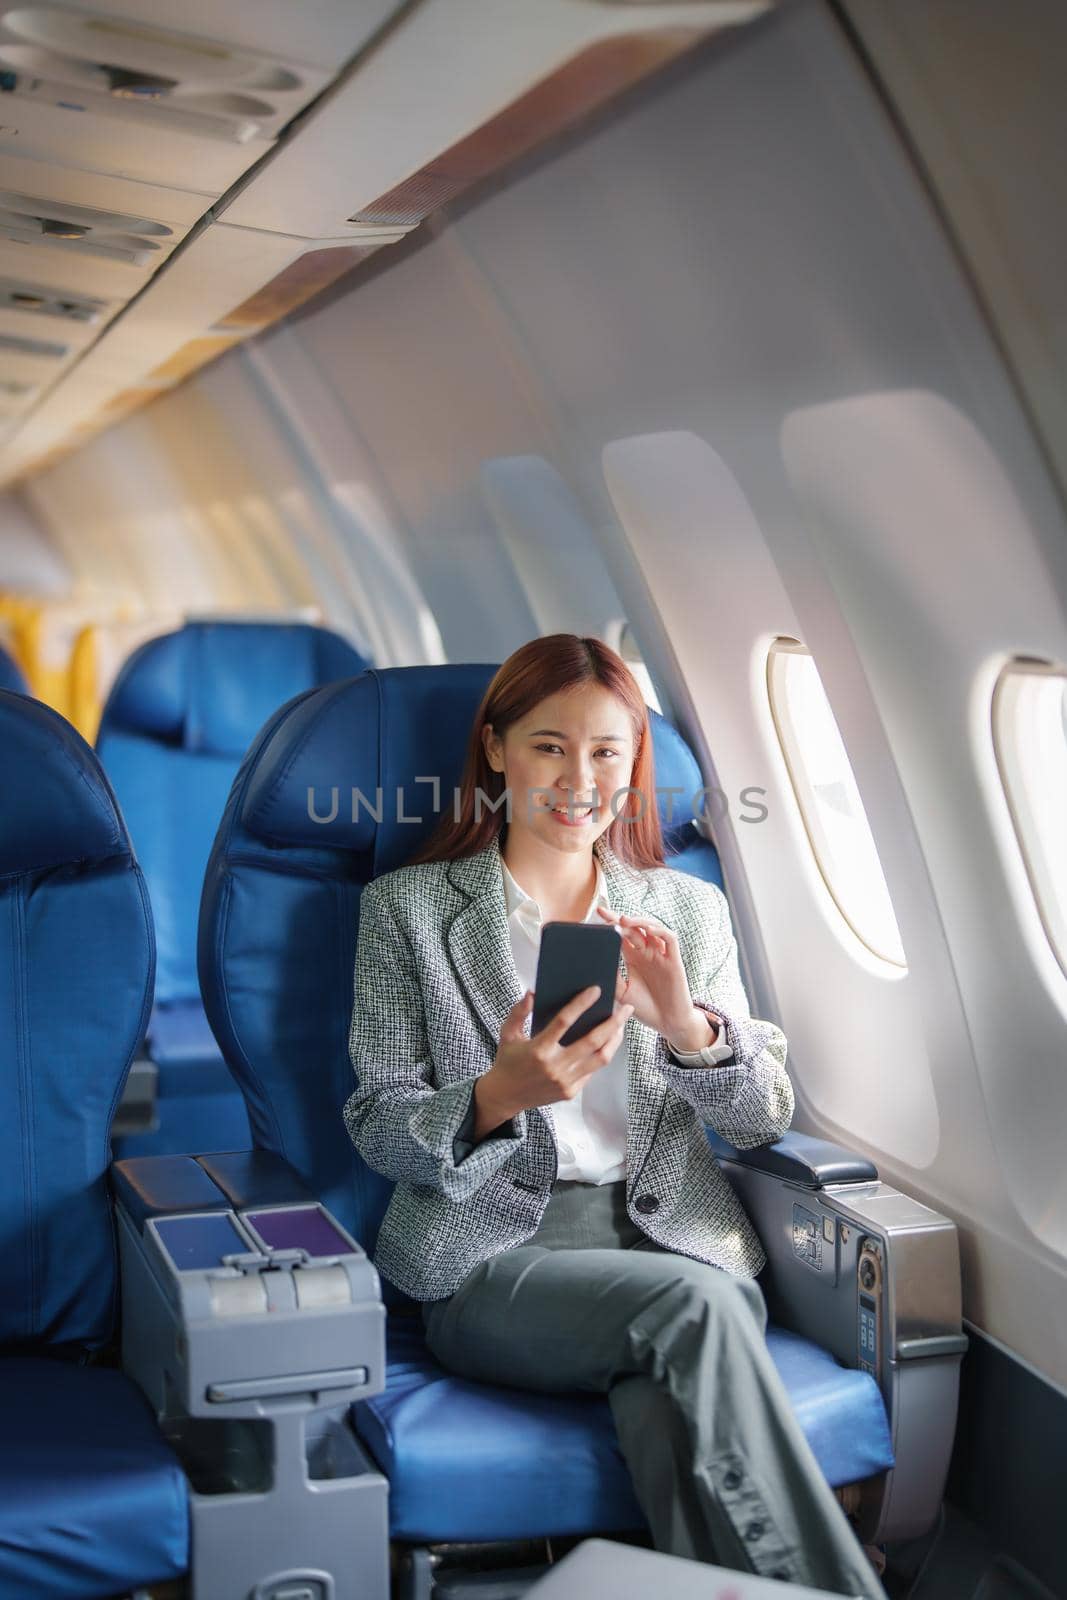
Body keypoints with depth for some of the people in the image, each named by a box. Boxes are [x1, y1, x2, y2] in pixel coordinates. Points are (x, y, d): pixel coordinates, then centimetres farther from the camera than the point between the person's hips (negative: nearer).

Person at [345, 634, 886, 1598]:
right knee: (696, 1304, -32)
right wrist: (499, 1096, -20)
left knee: (677, 1435, -33)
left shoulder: (690, 909, 17)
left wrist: (685, 1024, -13)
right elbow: (379, 1131, 3)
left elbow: (766, 1118, 10)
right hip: (492, 1254, -1)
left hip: (674, 1234, 2)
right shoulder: (408, 907, 10)